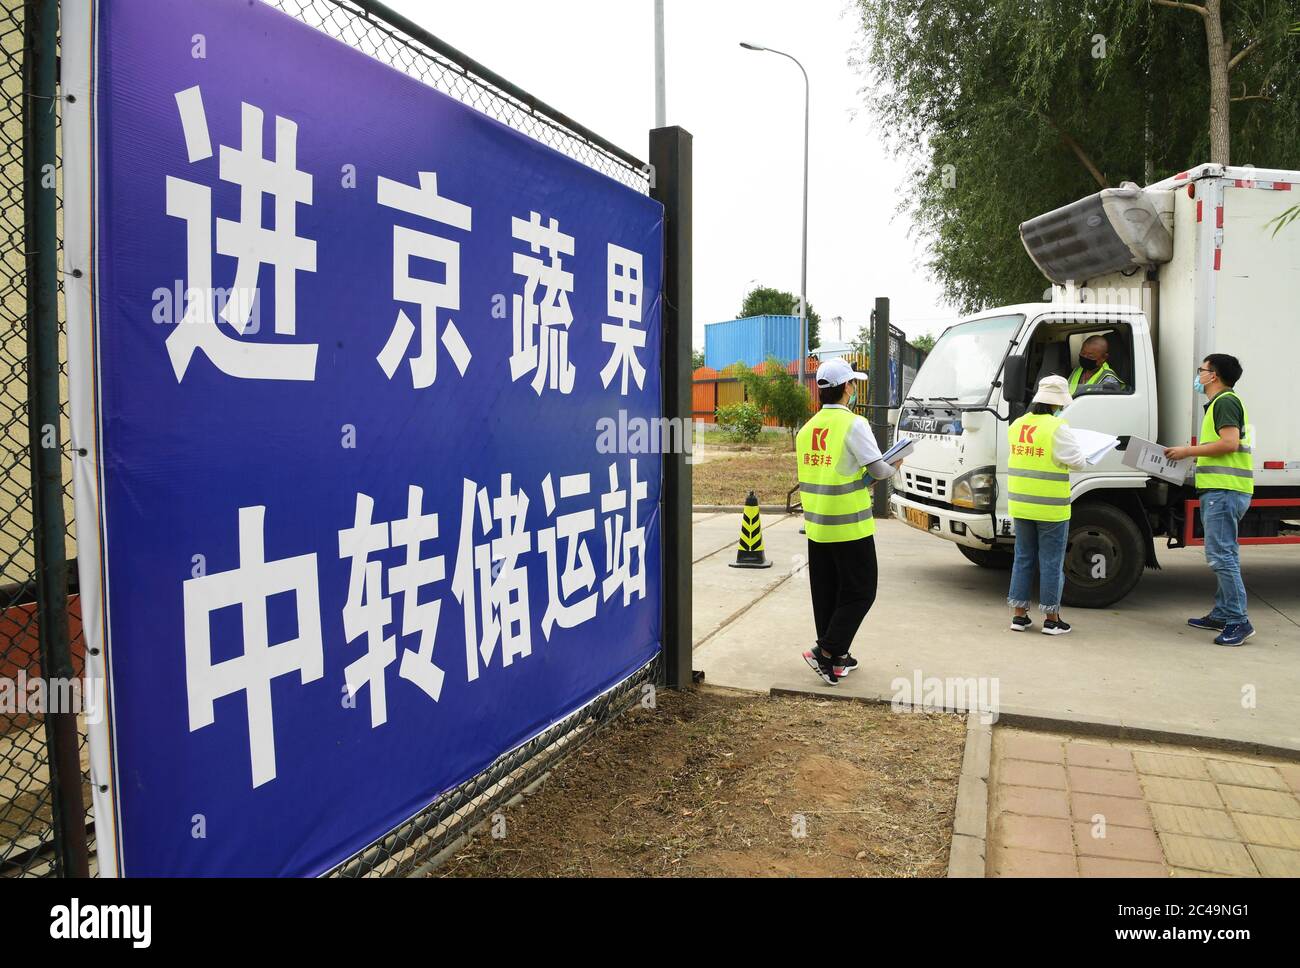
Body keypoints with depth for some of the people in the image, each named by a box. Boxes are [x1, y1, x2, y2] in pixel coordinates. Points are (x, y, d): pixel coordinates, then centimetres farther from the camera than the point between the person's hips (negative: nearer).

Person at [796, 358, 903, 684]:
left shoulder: (808, 428, 9)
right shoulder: (854, 424, -14)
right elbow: (878, 470, -11)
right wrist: (895, 466, 10)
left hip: (816, 525, 7)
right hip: (849, 525, -7)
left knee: (825, 593, 13)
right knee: (860, 592, 5)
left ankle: (836, 657, 23)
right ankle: (827, 651, -2)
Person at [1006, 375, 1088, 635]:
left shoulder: (1016, 425, 4)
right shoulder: (1057, 428, -15)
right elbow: (1078, 462, -9)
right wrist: (1073, 447, 11)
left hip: (1021, 504, 6)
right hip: (1050, 507, -5)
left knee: (1023, 558, 14)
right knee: (1051, 562, 5)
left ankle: (1019, 615, 17)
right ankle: (1051, 619, 13)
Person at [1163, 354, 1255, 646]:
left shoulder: (1225, 401, -9)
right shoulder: (1223, 402, 24)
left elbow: (1230, 443, -20)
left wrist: (1189, 451, -12)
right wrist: (1191, 454, 16)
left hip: (1224, 490, -11)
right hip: (1221, 490, 11)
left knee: (1220, 556, -12)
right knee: (1224, 555, 14)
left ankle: (1238, 621, -10)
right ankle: (1222, 614, 22)